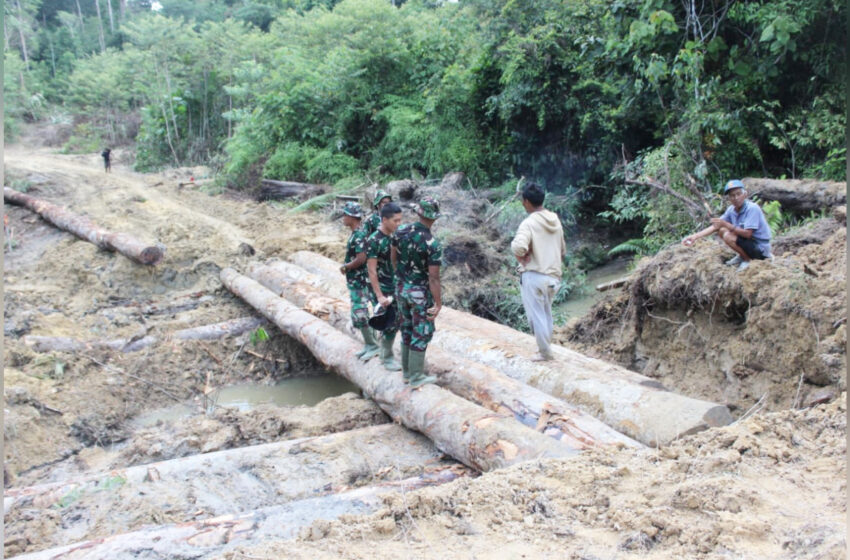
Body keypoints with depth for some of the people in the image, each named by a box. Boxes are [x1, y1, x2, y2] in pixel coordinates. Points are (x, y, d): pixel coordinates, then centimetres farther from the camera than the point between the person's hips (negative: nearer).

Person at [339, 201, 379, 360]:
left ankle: (373, 346, 4)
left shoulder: (358, 236, -20)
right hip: (355, 282, 10)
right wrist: (347, 267, 9)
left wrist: (345, 267, -13)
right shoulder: (354, 235, 11)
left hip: (359, 283, -10)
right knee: (360, 314, 14)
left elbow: (361, 259, -26)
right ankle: (368, 344, 23)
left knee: (359, 315, -6)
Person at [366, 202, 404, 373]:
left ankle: (385, 351, 31)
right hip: (383, 289, -7)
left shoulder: (394, 237, 4)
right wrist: (379, 296, -19)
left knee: (397, 321, 14)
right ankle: (387, 358, 16)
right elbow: (371, 271, -18)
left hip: (396, 287, 7)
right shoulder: (374, 241, -18)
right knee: (390, 324, 0)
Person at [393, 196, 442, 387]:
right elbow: (434, 278, -22)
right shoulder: (433, 244, -22)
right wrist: (438, 303, -16)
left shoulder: (401, 232, -5)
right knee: (421, 334, 5)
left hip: (401, 288, 6)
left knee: (407, 330, 18)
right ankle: (416, 377, 11)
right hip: (421, 293, -6)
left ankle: (407, 371, 28)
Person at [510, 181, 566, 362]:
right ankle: (546, 346, 29)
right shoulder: (555, 221, 8)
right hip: (553, 276, 7)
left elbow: (518, 247, -32)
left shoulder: (529, 223, -15)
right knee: (546, 314, 20)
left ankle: (545, 352, 11)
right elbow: (562, 250, 17)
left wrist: (521, 257, -13)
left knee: (536, 316, 4)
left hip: (533, 276, -7)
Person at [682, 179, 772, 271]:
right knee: (721, 230, 2)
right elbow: (715, 227, -2)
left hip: (761, 248, -8)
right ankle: (741, 256, 13)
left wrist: (726, 225, -33)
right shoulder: (731, 210, -1)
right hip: (750, 241, 8)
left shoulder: (752, 208, -23)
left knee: (728, 237, -25)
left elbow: (747, 234, -29)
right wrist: (695, 236, -12)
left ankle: (747, 260, -3)